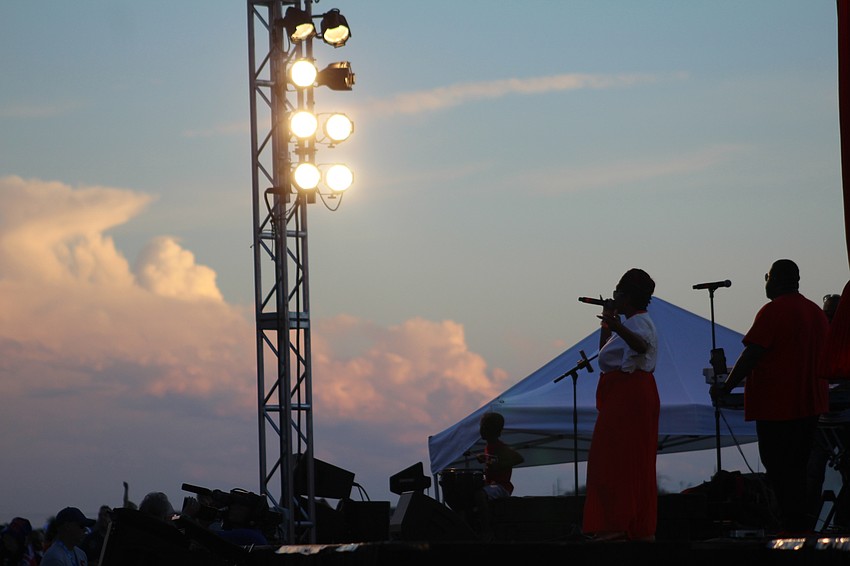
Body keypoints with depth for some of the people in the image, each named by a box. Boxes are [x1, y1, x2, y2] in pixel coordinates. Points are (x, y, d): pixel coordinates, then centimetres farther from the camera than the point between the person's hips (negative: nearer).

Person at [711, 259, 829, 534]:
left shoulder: (773, 311, -14)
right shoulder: (817, 312, 11)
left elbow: (751, 355, -17)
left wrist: (726, 387, -10)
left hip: (777, 406, -8)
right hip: (810, 405, 8)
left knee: (779, 470, -4)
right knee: (798, 468, 15)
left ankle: (794, 525, -8)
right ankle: (802, 525, 15)